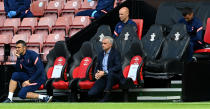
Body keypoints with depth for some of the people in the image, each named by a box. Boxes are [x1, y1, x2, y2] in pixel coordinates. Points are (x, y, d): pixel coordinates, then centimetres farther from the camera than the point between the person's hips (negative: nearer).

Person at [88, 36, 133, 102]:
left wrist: (105, 72, -21)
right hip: (103, 78, 6)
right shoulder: (101, 54, 18)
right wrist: (96, 73, -4)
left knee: (110, 73, -43)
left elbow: (118, 67, -15)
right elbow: (97, 67, 20)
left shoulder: (115, 53, -3)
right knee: (91, 93, -16)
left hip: (115, 76, -6)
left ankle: (107, 96, -36)